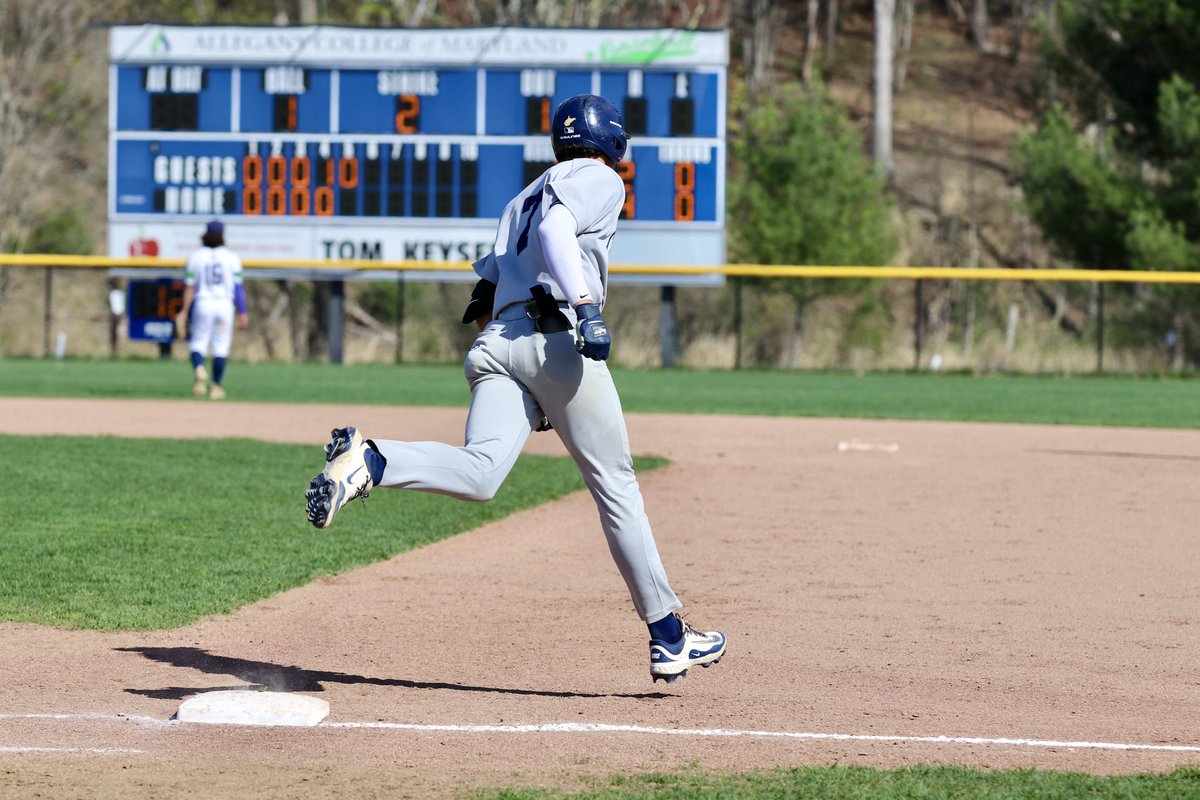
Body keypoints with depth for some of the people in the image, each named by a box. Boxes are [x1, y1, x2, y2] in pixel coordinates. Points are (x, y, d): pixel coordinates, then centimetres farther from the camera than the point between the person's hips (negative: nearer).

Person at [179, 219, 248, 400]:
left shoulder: (195, 256, 1)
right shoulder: (231, 257, 0)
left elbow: (189, 288, -2)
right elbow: (238, 287, -3)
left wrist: (185, 311, 0)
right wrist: (242, 313, 0)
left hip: (202, 304, 0)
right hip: (224, 304, 0)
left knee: (198, 342, 7)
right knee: (221, 346, 9)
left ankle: (198, 369, -24)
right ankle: (216, 386, 9)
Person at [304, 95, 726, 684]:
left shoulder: (521, 199, 32)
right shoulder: (600, 180, 9)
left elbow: (486, 290, 27)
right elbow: (556, 227, -13)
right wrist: (585, 307, -22)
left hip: (496, 343, 6)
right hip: (558, 339, -6)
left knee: (480, 473, -15)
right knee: (616, 487, 3)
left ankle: (368, 461, -42)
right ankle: (668, 636, 6)